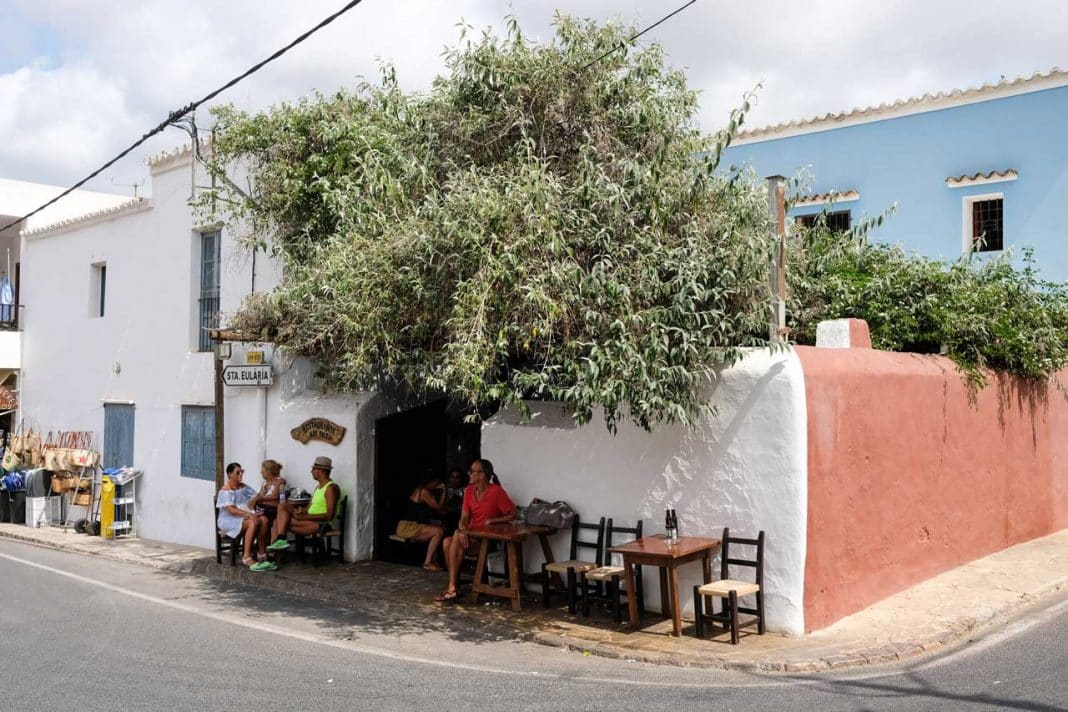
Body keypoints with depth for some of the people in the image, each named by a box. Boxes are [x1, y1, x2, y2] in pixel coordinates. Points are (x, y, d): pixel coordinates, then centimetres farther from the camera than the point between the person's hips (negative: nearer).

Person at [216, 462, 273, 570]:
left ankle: (262, 554, -23)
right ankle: (247, 557, -32)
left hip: (244, 516, 7)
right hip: (229, 520, -7)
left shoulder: (243, 486, 16)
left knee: (264, 519, -24)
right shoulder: (226, 490, -8)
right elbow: (231, 510, -20)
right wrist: (248, 514, -31)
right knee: (253, 523, -34)